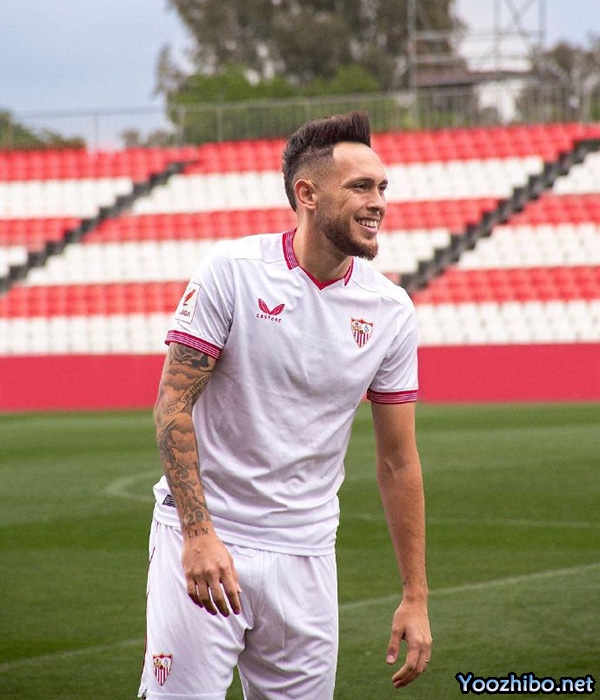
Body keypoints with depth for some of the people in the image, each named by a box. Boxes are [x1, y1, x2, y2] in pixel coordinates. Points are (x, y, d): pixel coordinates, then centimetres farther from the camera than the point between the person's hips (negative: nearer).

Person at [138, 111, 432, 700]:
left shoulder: (390, 310, 2)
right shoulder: (233, 271, -9)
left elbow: (398, 461, 7)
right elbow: (172, 405, -9)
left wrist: (415, 596, 5)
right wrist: (198, 534, -19)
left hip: (304, 556, 4)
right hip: (203, 540, -4)